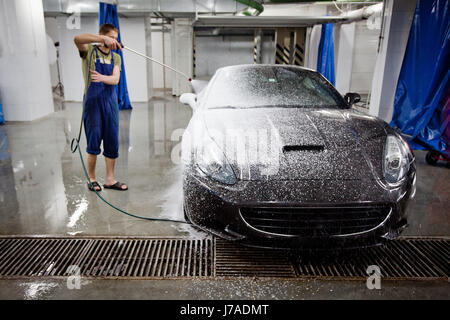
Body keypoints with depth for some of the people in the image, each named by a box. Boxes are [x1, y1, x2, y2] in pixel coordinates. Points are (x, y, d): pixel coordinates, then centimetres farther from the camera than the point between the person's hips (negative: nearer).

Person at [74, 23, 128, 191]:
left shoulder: (115, 57, 14)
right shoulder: (89, 51, 2)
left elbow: (115, 79, -3)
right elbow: (77, 39, -22)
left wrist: (101, 77, -24)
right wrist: (103, 39, -29)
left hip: (110, 101, 4)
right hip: (92, 101, -4)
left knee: (112, 141, 4)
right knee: (94, 142, -1)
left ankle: (110, 179, 14)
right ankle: (91, 179, 14)